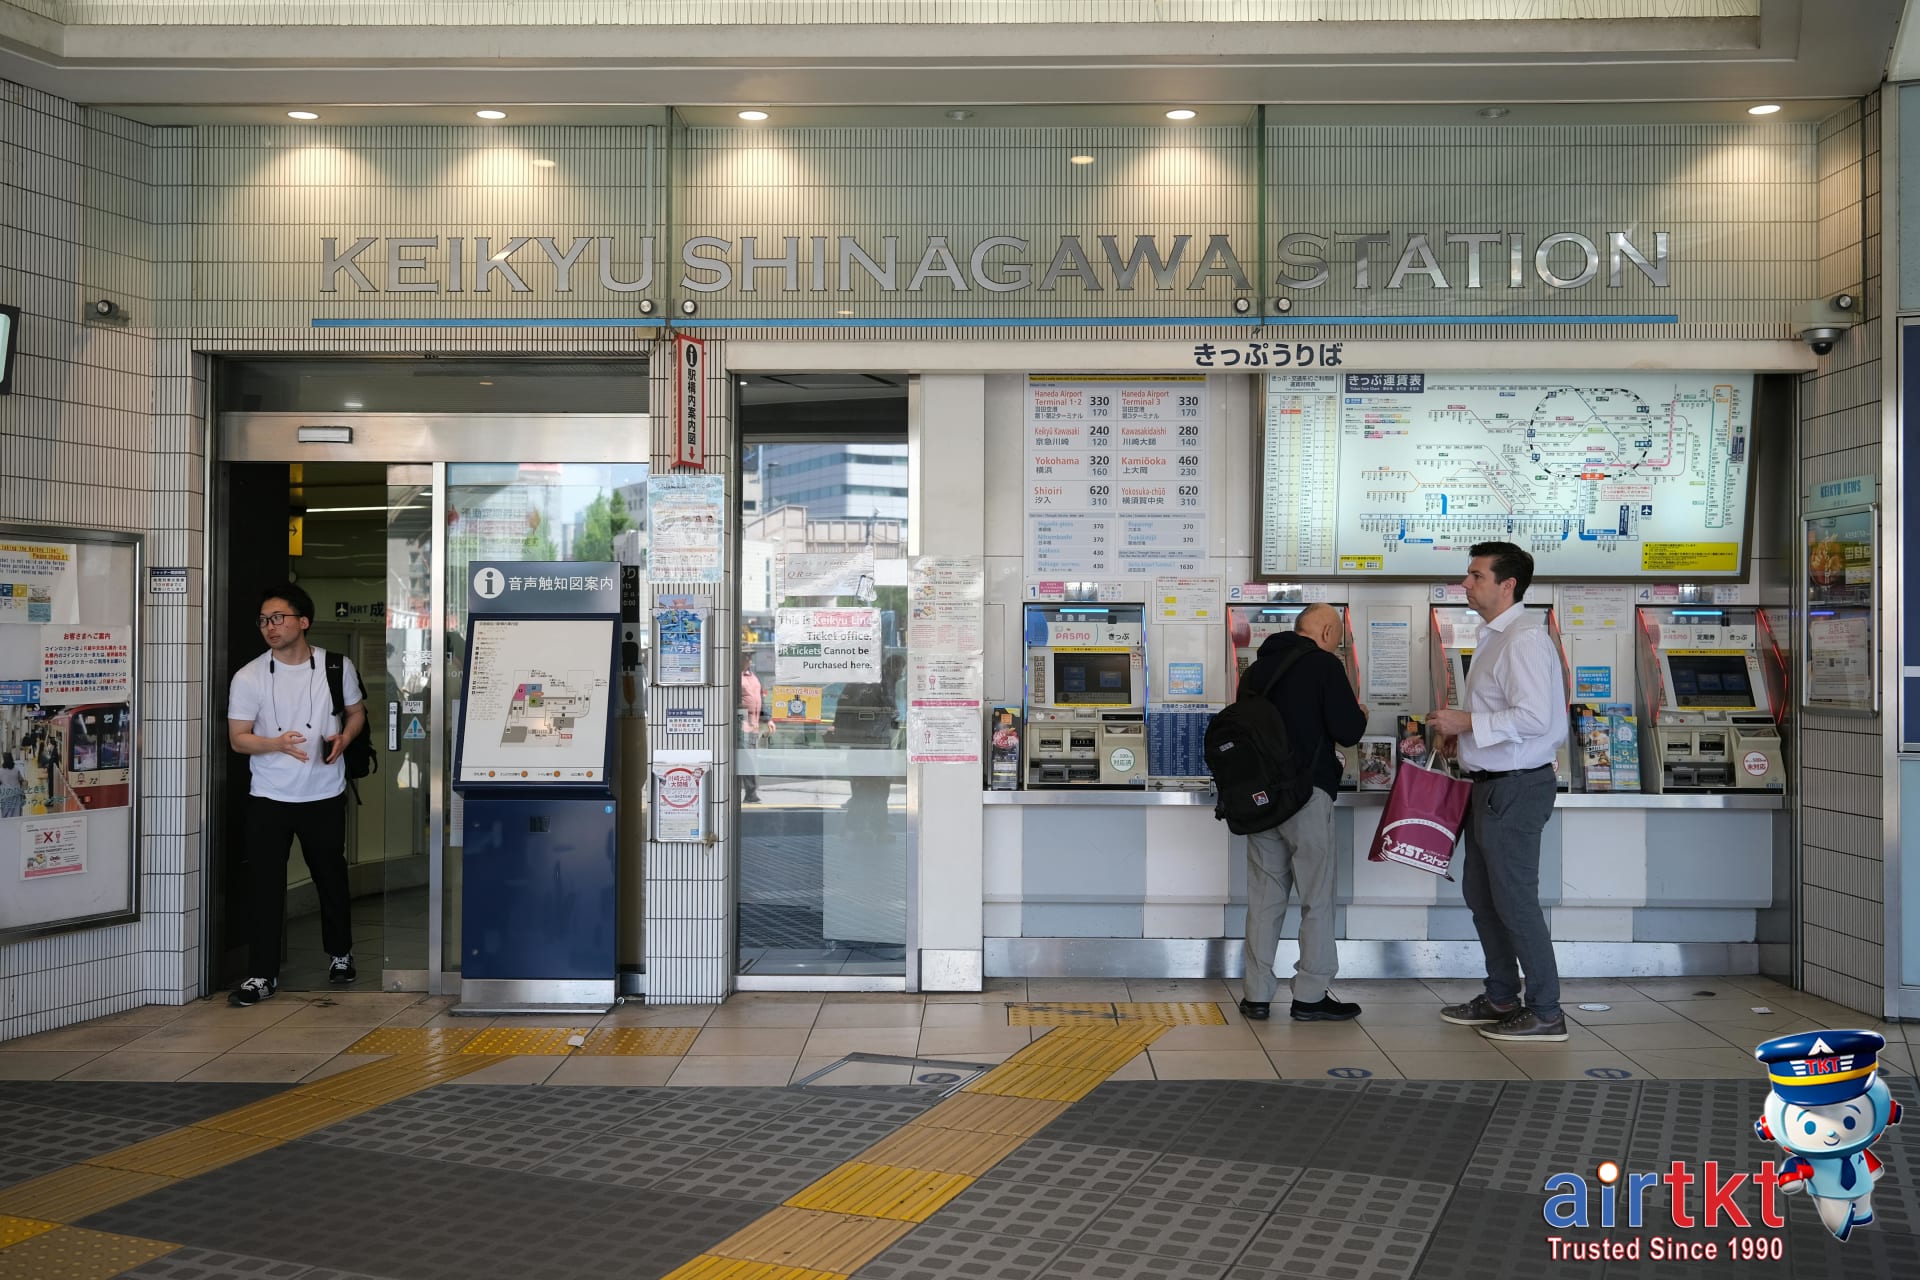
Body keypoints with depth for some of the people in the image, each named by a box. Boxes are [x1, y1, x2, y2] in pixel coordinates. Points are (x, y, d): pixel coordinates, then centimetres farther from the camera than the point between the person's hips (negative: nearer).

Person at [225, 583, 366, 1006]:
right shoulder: (249, 677, -6)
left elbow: (356, 712, 12)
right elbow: (238, 737, -3)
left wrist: (343, 738, -10)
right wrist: (277, 743, -23)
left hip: (325, 795, 1)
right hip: (270, 797, -1)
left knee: (331, 877, 14)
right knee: (265, 886, -3)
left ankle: (341, 953, 34)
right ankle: (263, 974, 5)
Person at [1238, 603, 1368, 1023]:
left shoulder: (1257, 668, 12)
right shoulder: (1324, 665, -7)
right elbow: (1347, 732, -12)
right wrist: (1359, 715, 9)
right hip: (1307, 792, -6)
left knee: (1264, 896, 11)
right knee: (1317, 897, 4)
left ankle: (1257, 995, 13)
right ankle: (1310, 996, 6)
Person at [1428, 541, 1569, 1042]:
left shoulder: (1525, 640, -18)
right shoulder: (1492, 639, 14)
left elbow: (1533, 718, -27)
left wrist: (1468, 722, -20)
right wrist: (1459, 732, 10)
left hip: (1515, 788, -11)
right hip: (1490, 786, 11)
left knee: (1514, 898, -4)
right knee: (1480, 893, 18)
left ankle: (1545, 1013, 5)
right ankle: (1501, 997, 30)